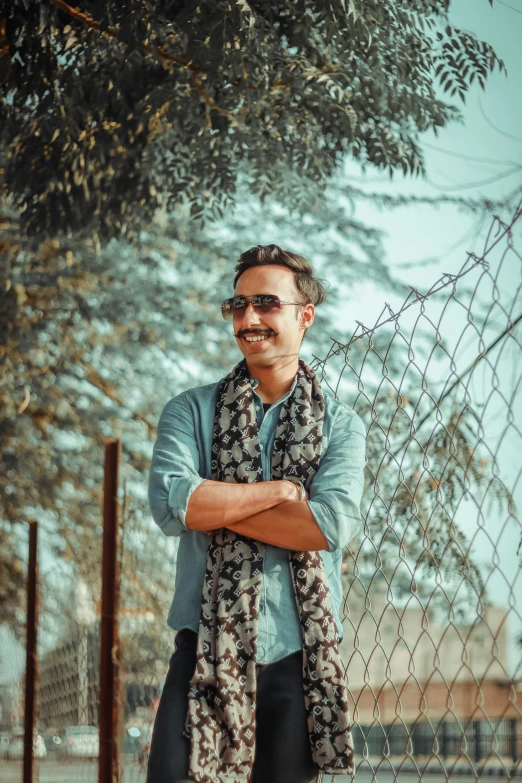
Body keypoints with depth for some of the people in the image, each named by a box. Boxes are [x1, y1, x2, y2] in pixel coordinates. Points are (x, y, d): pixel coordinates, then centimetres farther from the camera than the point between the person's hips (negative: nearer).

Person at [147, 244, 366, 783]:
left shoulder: (340, 425, 7)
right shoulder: (191, 411, 7)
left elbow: (332, 523, -11)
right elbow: (169, 503, -11)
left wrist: (215, 503, -9)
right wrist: (282, 490, -9)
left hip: (298, 657, 1)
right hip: (206, 652, 0)